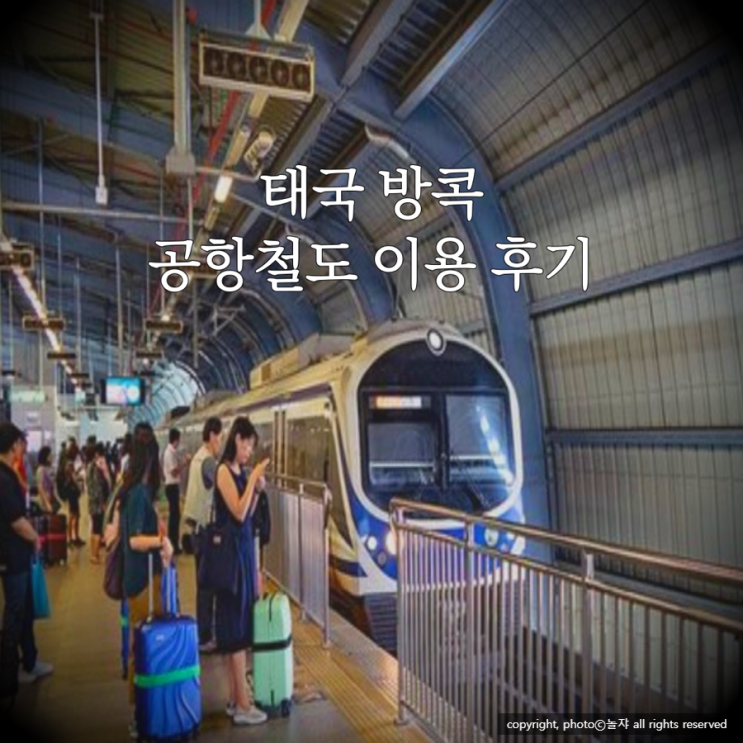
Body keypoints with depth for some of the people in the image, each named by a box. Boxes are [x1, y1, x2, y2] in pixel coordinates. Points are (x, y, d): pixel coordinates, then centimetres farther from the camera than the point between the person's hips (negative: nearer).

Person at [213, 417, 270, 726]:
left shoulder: (240, 471, 11)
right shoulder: (224, 470, -14)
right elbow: (238, 513, -20)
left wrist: (257, 488, 3)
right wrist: (253, 479, -18)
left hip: (245, 548, 9)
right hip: (231, 550, -9)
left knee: (239, 626, 13)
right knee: (236, 627, -3)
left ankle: (234, 699, 22)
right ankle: (242, 705, 5)